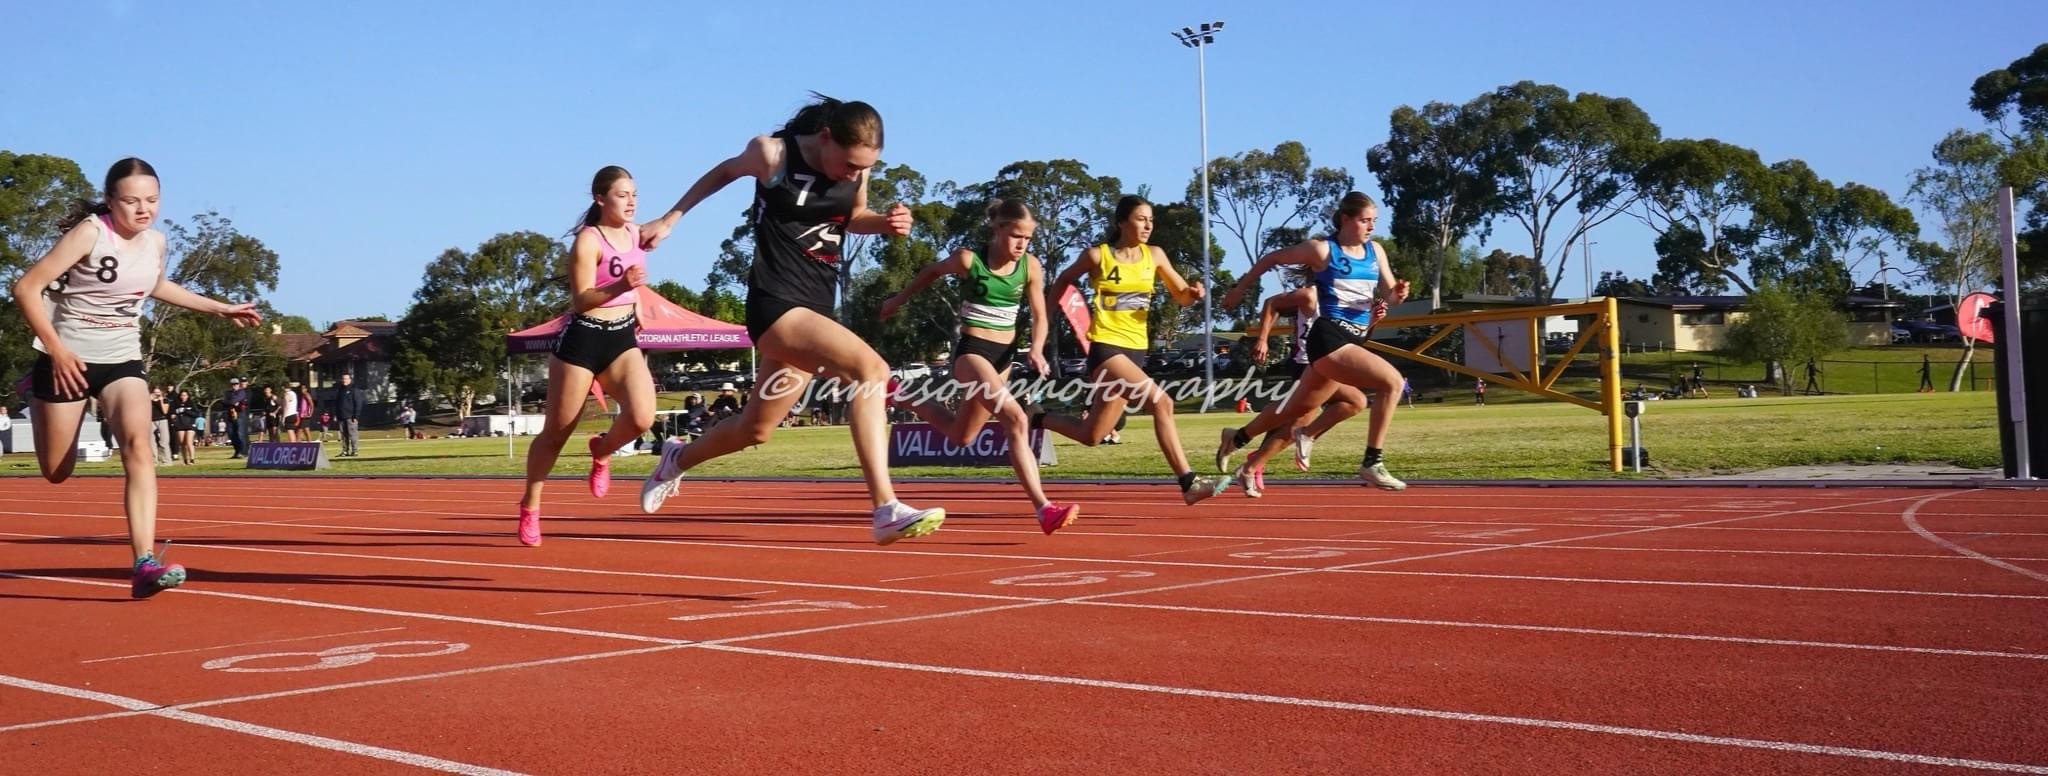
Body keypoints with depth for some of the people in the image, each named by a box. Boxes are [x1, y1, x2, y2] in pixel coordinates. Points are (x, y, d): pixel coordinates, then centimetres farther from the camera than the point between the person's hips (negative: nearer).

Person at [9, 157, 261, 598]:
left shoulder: (156, 242, 2)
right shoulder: (90, 232, -17)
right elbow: (27, 288, -17)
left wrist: (220, 309, 22)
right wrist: (57, 350, -22)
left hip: (121, 359, 4)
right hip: (67, 359, -3)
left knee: (138, 445, -23)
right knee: (56, 472, 11)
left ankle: (144, 565, -29)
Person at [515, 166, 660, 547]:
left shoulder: (637, 234, 7)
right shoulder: (588, 240, -13)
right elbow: (581, 300, -21)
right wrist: (620, 286, -34)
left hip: (623, 336, 5)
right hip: (583, 338, -5)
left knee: (641, 417, -20)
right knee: (556, 432, 5)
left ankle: (601, 450, 13)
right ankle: (529, 507, 23)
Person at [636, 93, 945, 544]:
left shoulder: (858, 170, 2)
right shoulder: (772, 153, -11)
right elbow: (726, 171, 9)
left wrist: (886, 223, -1)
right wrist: (671, 218, 16)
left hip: (817, 307, 7)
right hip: (776, 303, -7)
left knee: (755, 429, 16)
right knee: (871, 369, -28)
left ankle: (678, 459, 46)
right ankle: (887, 511, -31)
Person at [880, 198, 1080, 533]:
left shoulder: (1031, 266, -3)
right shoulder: (969, 260, -13)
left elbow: (1039, 316, 5)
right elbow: (932, 271, 6)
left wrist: (1036, 349, -15)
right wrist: (898, 300, 18)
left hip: (1004, 354, 6)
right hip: (972, 351, -6)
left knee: (961, 435, 18)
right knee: (1016, 420, -27)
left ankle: (903, 399, 39)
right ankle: (1043, 508, -32)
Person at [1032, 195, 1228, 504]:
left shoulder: (1154, 256, 7)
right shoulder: (1097, 256, -4)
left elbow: (1181, 295, 12)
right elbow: (1062, 282, 11)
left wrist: (1193, 293, -9)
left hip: (1136, 349, 6)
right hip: (1105, 346, -6)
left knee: (1091, 436, 5)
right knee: (1162, 402, -24)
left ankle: (1039, 420, 30)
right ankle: (1188, 482, -21)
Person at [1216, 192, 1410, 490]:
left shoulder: (1375, 251, 11)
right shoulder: (1322, 249, -5)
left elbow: (1388, 296, 13)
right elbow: (1271, 259, 6)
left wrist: (1398, 293, -11)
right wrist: (1239, 288, 11)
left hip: (1353, 341, 7)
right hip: (1328, 338, -7)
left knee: (1299, 408, 19)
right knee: (1391, 380, -24)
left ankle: (1237, 438, 40)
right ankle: (1372, 463, -19)